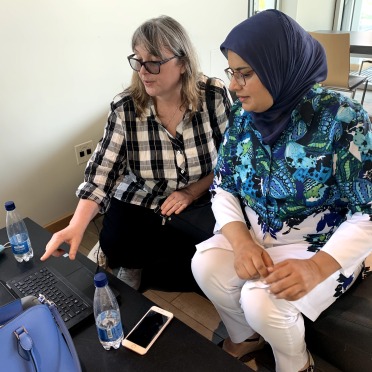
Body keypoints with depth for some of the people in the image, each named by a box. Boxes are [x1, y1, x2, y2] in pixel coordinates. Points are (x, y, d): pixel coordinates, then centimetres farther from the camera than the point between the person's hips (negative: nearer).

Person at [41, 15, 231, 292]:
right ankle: (132, 265, 14)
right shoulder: (125, 108, -14)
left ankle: (140, 270, 8)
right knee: (115, 243, -23)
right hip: (139, 203, 0)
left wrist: (192, 192, -17)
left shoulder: (215, 95, -14)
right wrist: (76, 227, -26)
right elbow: (101, 171, -15)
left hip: (202, 199, 1)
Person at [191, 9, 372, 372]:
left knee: (261, 300, -26)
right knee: (205, 265, -20)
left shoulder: (342, 118, -20)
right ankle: (245, 337, 12)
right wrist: (240, 241, -21)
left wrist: (316, 267, -32)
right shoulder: (242, 115, -5)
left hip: (322, 246, -4)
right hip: (253, 234, 5)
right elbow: (222, 187, -3)